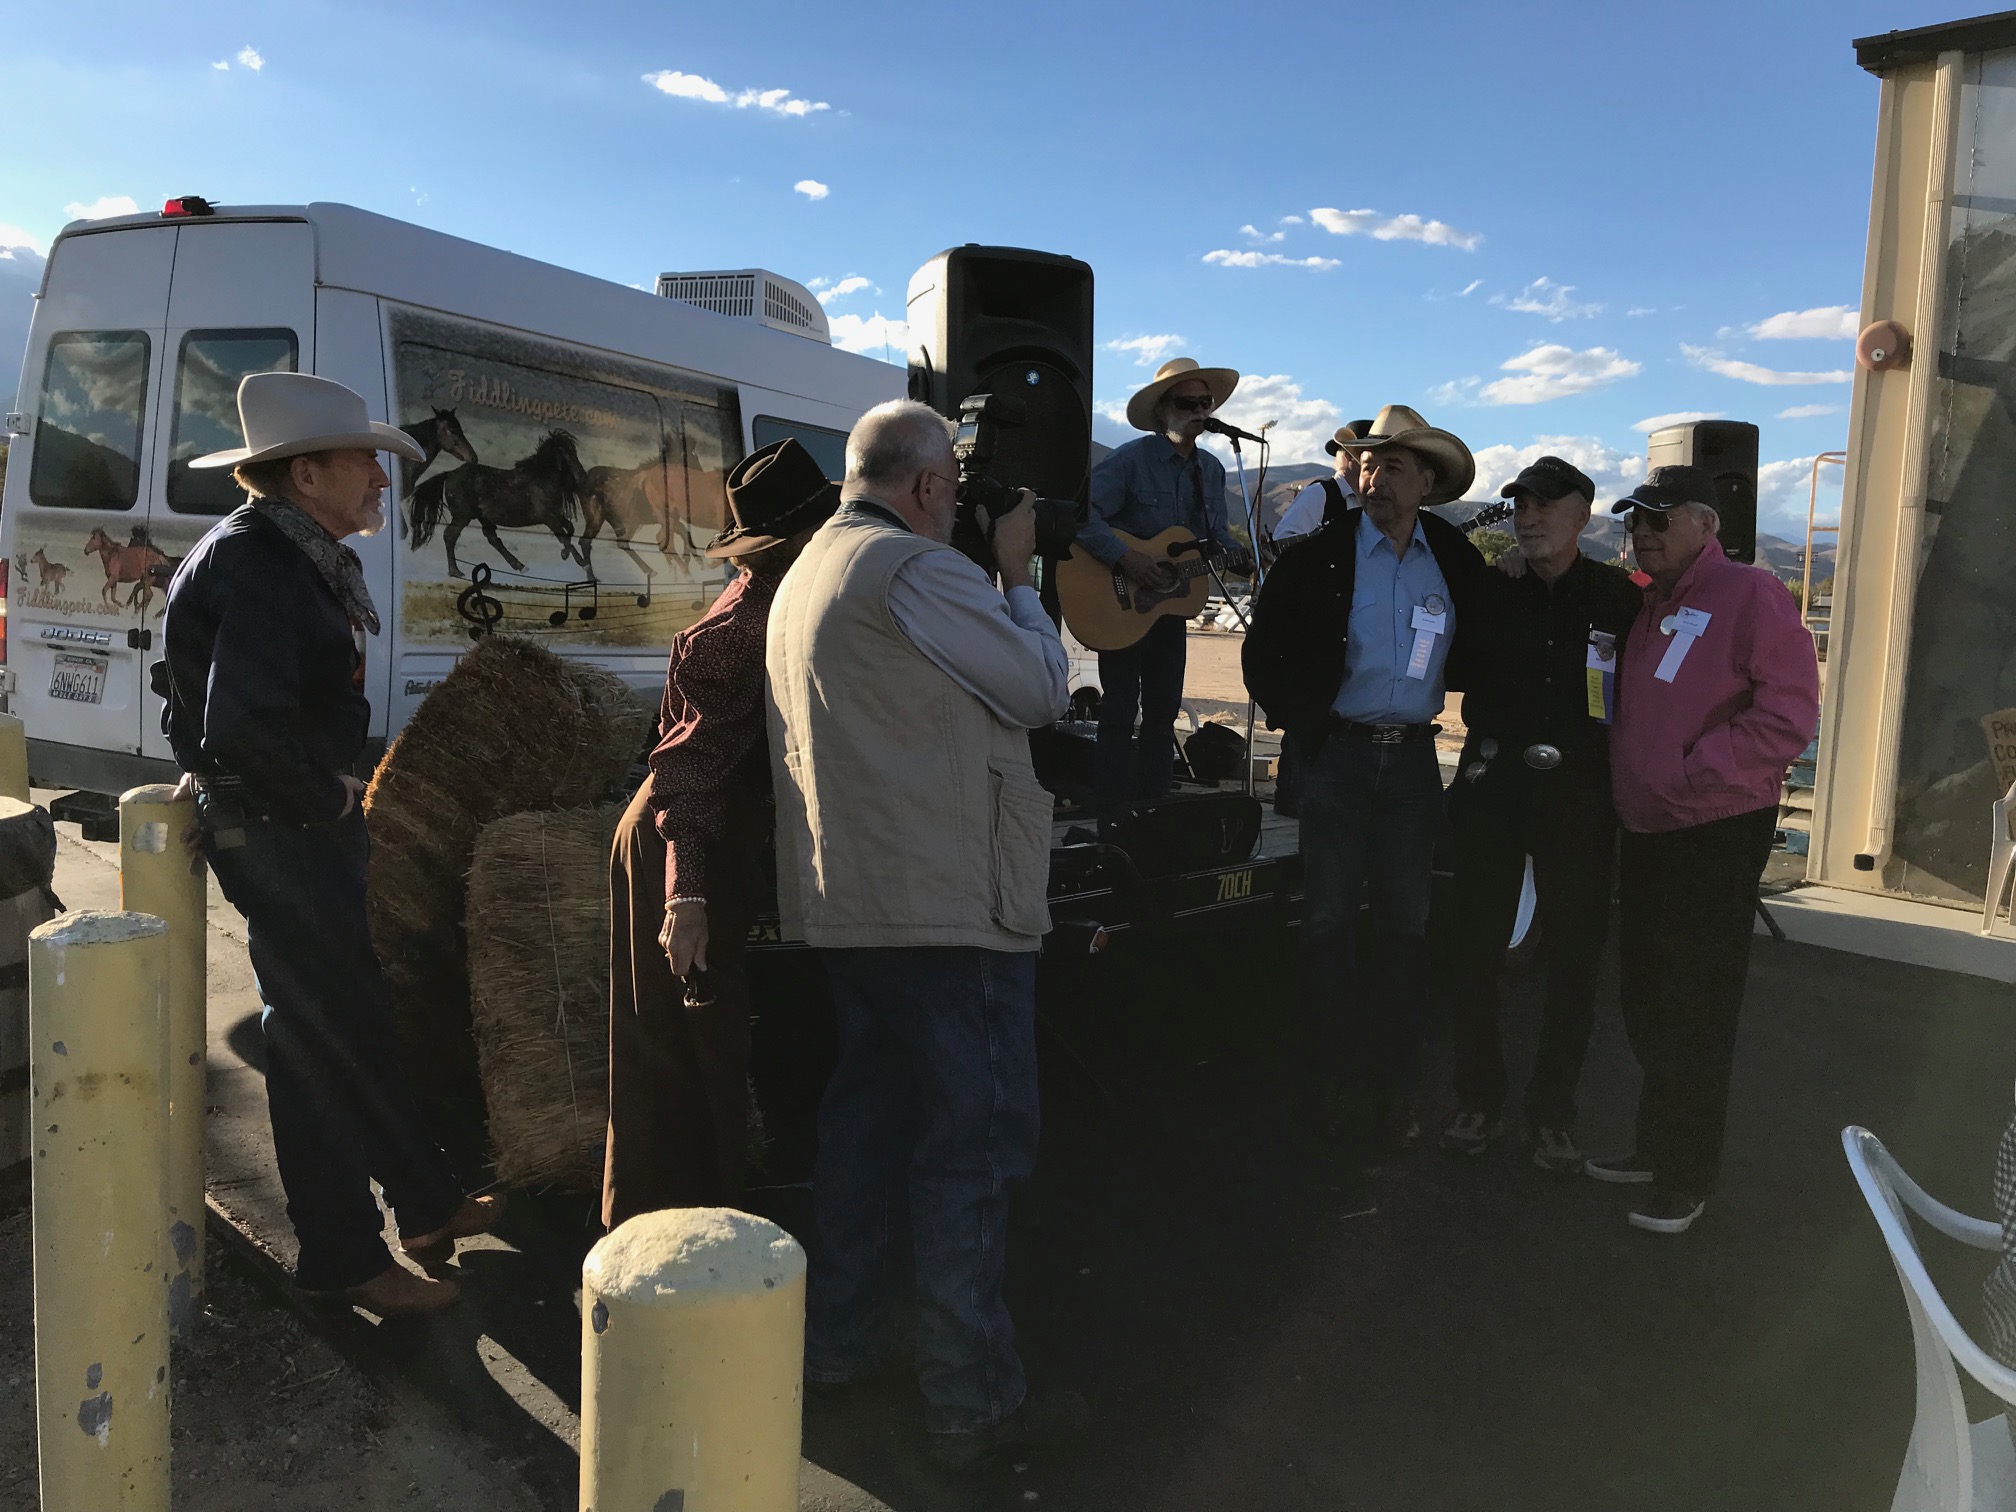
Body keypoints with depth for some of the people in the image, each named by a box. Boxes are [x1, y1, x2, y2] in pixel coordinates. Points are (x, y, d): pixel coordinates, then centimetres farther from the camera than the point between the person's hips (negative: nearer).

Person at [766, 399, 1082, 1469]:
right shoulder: (916, 569, -15)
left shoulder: (805, 574, 15)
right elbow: (1042, 687, -10)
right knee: (974, 1140, -1)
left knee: (869, 1108, 19)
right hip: (949, 908, -10)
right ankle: (970, 1400, 8)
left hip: (845, 902, 10)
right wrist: (1018, 574, 4)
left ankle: (831, 1337, 30)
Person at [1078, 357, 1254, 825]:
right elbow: (1082, 514, -25)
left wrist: (1240, 557, -9)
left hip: (1172, 603, 7)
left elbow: (1218, 536, 13)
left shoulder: (1211, 470, 7)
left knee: (1163, 710, 13)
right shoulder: (1129, 461, -15)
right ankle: (1111, 822, 4)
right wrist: (1125, 558, -32)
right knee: (1120, 712, -4)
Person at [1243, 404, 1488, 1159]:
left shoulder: (1458, 561, 4)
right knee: (1329, 921, 2)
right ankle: (1339, 1085, 14)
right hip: (1339, 755, -2)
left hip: (1414, 758, 3)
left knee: (1406, 923, 7)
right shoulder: (1319, 556, -3)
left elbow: (1475, 651, 15)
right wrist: (1306, 729, -3)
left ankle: (1395, 1087, 18)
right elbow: (1263, 655, 0)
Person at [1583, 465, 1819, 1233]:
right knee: (1647, 1002, 17)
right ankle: (1658, 1146, 34)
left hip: (1717, 837, -8)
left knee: (1693, 1015, 2)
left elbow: (1788, 714, -21)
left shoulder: (1749, 595, -13)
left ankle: (1686, 1178, 17)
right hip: (1645, 832, 8)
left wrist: (1690, 776, -21)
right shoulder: (1645, 606, 13)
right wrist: (1628, 783, 8)